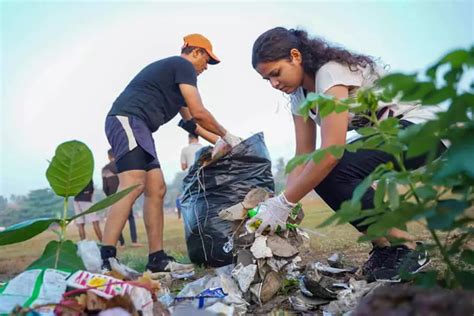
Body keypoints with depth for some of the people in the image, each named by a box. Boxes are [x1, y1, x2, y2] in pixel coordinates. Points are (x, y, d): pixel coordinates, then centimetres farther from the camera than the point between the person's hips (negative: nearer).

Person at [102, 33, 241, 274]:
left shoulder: (172, 69, 30)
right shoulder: (184, 66, 0)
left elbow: (188, 120, 33)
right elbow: (199, 113, -9)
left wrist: (218, 141, 33)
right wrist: (226, 135, 5)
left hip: (135, 127, 10)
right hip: (127, 120, -10)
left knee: (156, 190, 4)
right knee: (133, 185, -23)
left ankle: (157, 259, 6)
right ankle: (106, 260, -29)